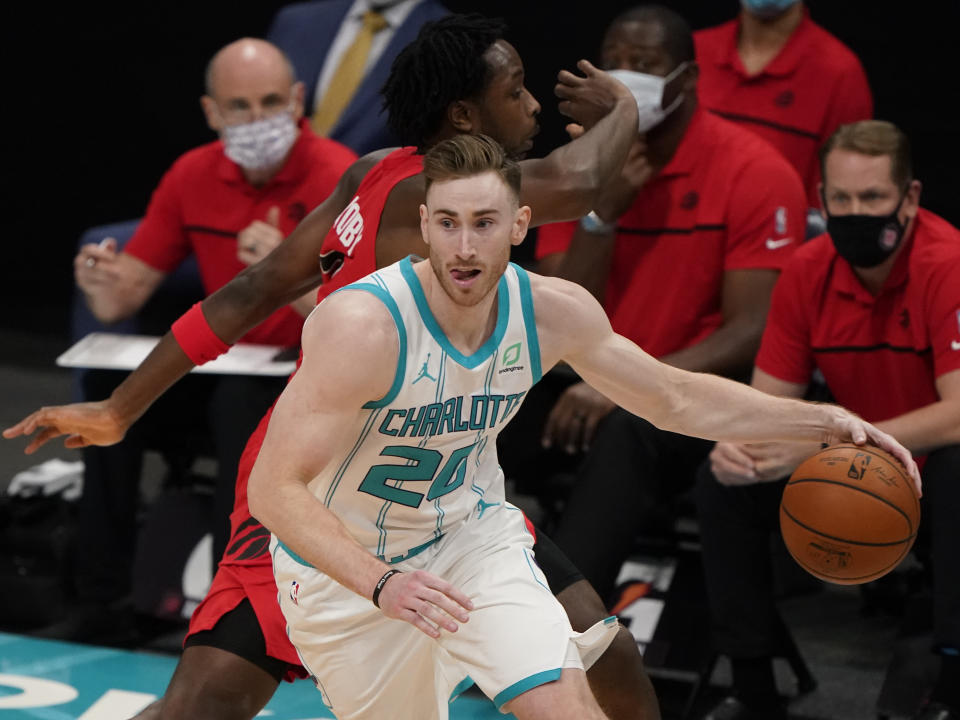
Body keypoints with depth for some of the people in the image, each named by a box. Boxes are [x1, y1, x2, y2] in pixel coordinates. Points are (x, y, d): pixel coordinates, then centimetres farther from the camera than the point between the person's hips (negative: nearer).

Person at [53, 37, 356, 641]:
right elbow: (122, 303, 4)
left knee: (242, 401, -36)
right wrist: (102, 282, -20)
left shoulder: (337, 179, -15)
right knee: (112, 387, -19)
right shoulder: (194, 175, 2)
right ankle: (101, 605, -10)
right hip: (227, 364, 5)